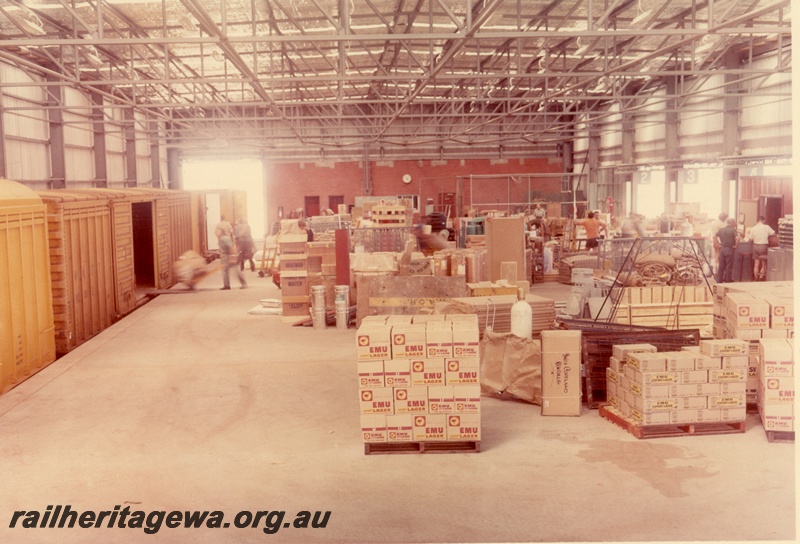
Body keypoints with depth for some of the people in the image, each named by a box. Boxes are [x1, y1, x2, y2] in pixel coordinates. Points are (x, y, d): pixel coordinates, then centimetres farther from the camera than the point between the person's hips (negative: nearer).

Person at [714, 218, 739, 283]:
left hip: (722, 249, 5)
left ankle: (719, 281, 14)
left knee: (721, 266, 11)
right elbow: (737, 238, -23)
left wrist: (718, 245, 10)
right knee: (729, 266, 4)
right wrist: (736, 245, -9)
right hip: (729, 249, -5)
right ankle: (728, 280, 10)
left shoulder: (721, 229, 9)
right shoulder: (733, 230, -9)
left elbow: (715, 237, 10)